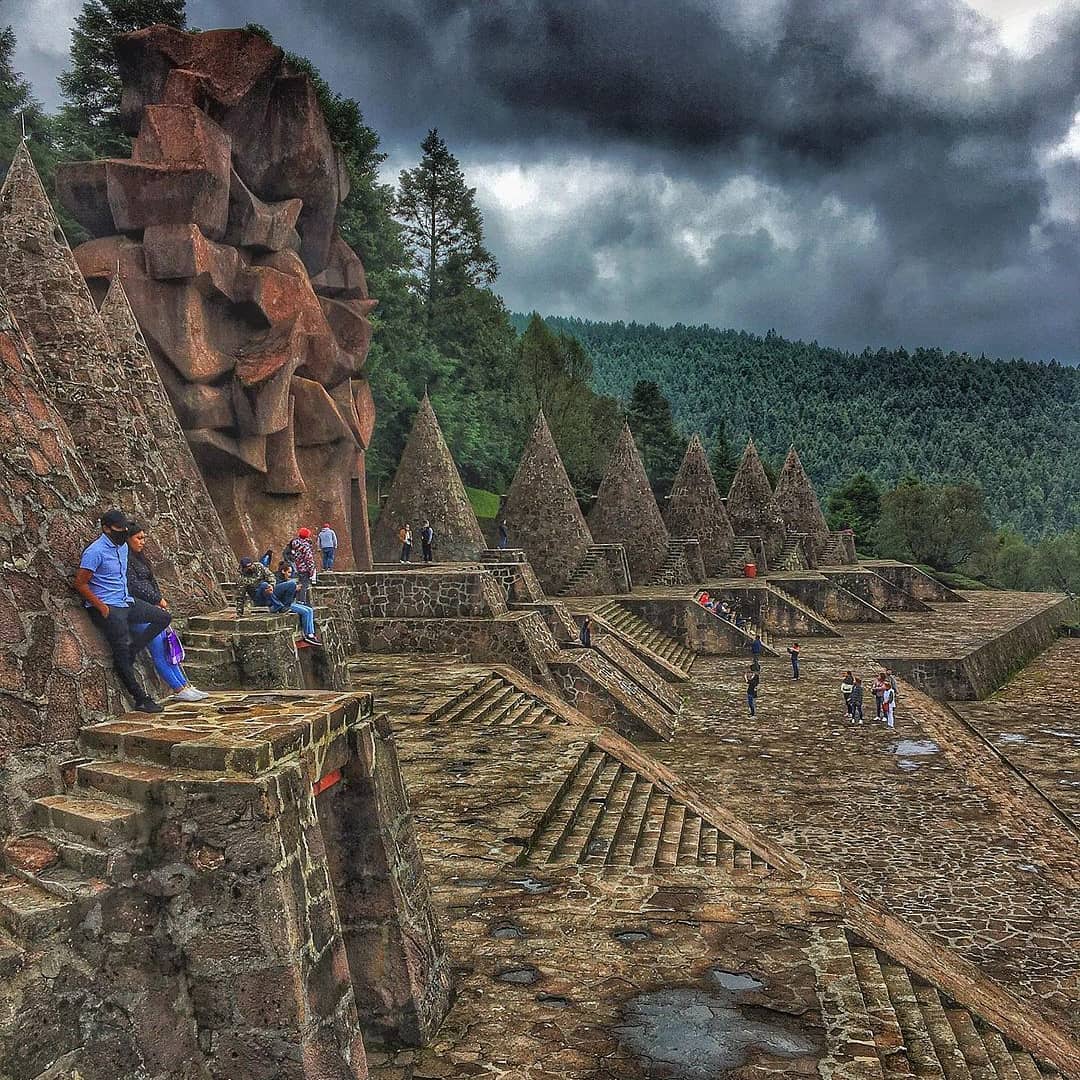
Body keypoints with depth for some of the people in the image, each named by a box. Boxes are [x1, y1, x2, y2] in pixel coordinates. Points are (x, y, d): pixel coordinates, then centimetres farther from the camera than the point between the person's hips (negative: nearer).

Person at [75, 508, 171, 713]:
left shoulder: (123, 546, 10)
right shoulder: (95, 551, -15)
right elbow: (80, 583, -15)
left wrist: (128, 598, 16)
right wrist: (102, 607, -16)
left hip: (126, 602, 9)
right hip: (107, 608, -9)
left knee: (163, 617, 5)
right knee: (121, 651, -10)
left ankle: (131, 651, -2)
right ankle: (141, 700, -8)